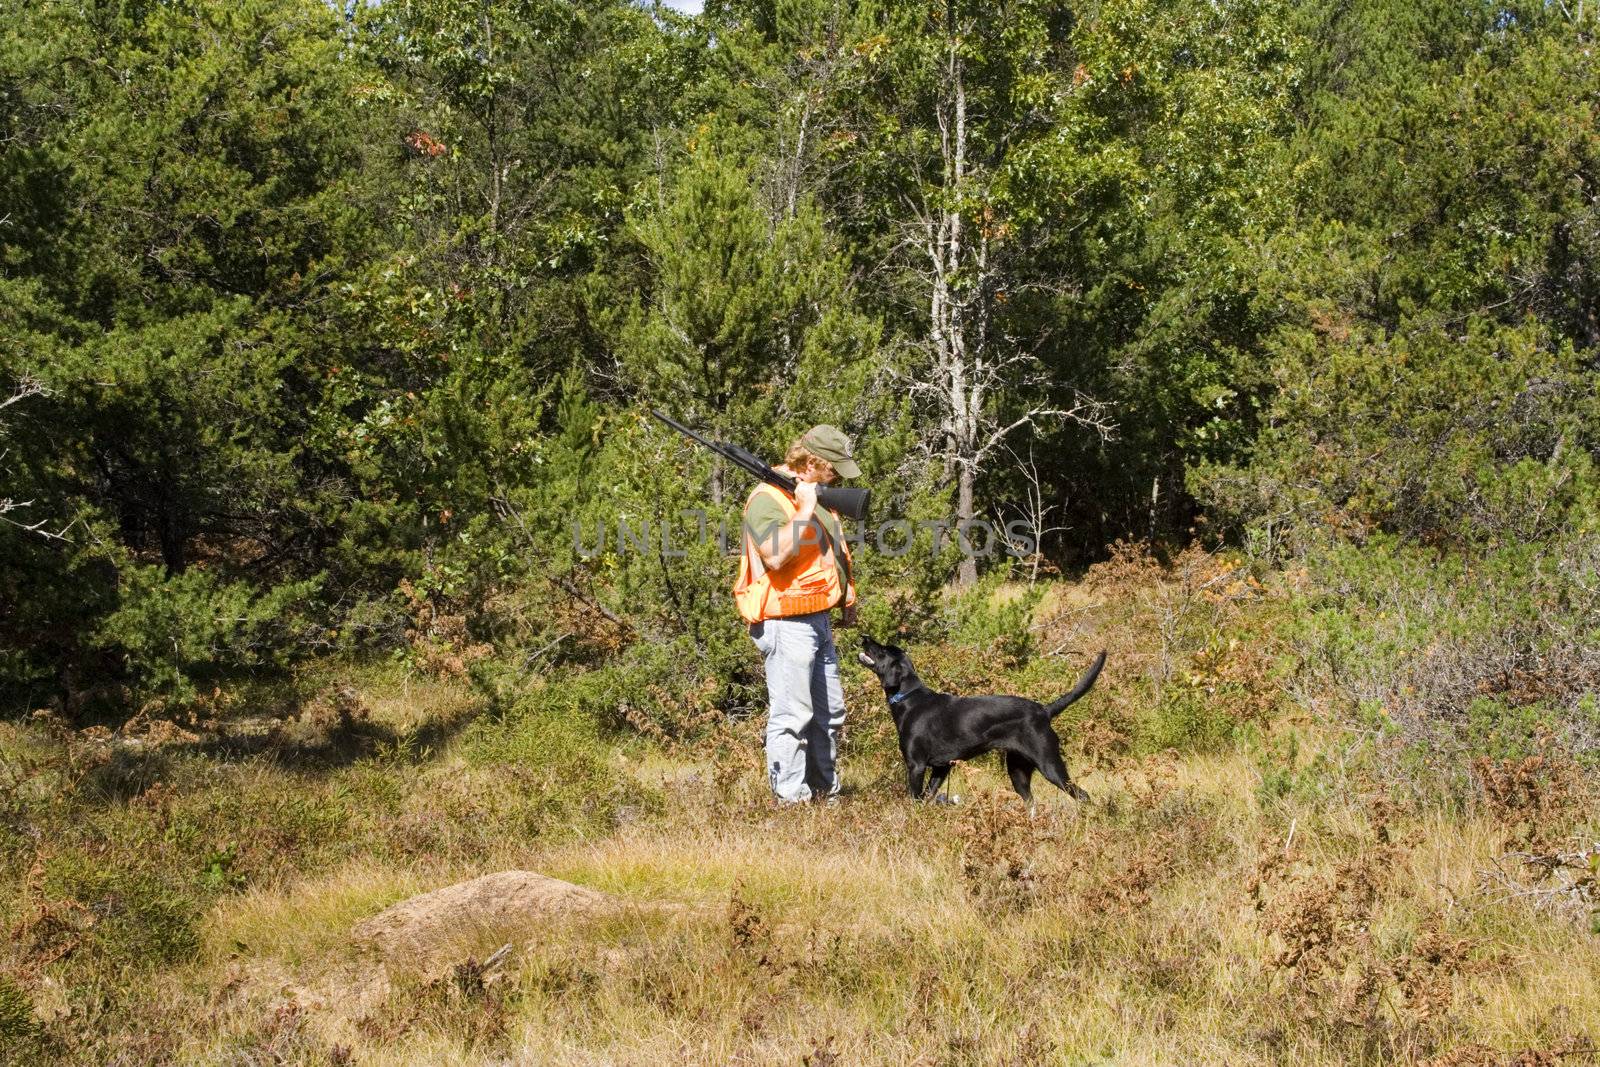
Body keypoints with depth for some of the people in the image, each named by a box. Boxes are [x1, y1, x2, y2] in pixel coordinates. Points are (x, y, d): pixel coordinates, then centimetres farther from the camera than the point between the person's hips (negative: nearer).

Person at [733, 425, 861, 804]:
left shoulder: (817, 495, 15)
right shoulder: (769, 498, -15)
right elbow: (775, 556, -29)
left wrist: (846, 597, 19)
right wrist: (805, 510, -25)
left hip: (819, 617, 10)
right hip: (787, 622, -10)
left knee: (829, 713, 15)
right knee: (792, 716, -9)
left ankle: (826, 791, 25)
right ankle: (790, 798, -4)